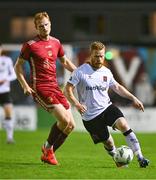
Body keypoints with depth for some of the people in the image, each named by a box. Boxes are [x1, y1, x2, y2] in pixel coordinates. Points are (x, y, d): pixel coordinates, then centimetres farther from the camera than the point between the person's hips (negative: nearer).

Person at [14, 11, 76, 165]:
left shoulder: (56, 43, 12)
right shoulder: (30, 45, -5)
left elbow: (65, 62, 27)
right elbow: (18, 66, 1)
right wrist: (25, 86, -9)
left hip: (55, 87, 7)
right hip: (40, 88, -7)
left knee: (71, 125, 3)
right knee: (64, 119, -21)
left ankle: (47, 154, 16)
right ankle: (48, 148, 1)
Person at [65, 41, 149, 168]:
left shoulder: (106, 72, 7)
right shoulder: (81, 71, -7)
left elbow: (117, 87, 22)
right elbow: (68, 89, -8)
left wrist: (133, 98, 13)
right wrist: (76, 104, -24)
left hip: (107, 107, 3)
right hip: (90, 116, -3)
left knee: (123, 124, -24)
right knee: (108, 143, 2)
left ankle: (140, 157, -26)